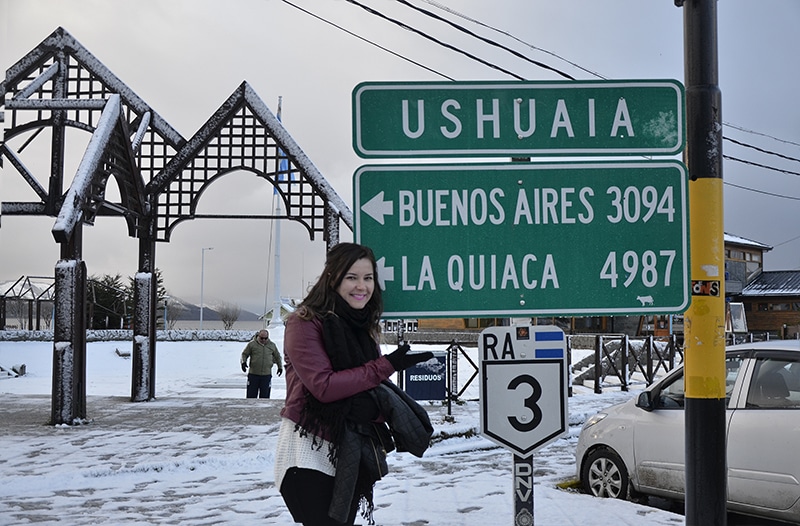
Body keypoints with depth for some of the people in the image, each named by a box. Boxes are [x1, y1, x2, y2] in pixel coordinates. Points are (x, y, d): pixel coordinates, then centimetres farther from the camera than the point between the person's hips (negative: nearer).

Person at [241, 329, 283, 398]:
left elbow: (277, 356, 20)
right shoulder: (252, 344, 0)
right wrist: (243, 362, -11)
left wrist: (280, 367, 15)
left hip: (266, 375, 1)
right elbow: (244, 354, 6)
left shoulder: (272, 345, 7)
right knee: (251, 395, 1)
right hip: (253, 374, -1)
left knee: (264, 396, 3)